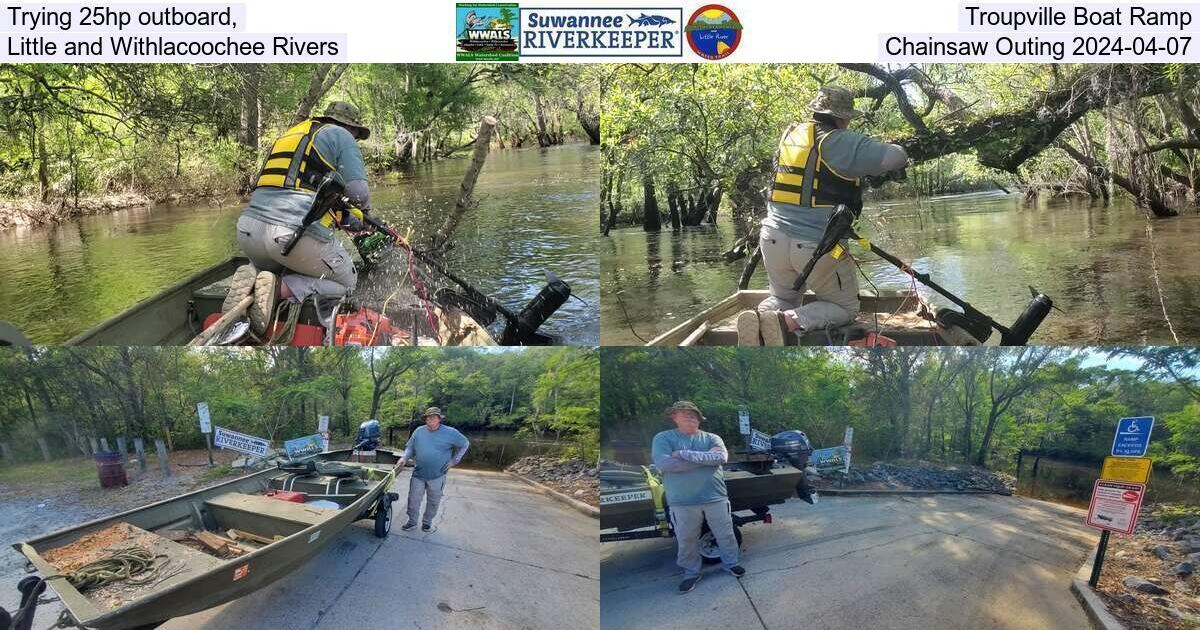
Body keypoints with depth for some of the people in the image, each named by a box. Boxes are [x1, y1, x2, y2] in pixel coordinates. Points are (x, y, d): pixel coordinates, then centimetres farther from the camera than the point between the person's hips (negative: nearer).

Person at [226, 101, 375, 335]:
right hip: (295, 234, -7)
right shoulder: (341, 135, 9)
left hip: (248, 229, 7)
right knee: (346, 281, 16)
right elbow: (357, 192, -3)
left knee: (277, 270, 37)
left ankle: (251, 280, 0)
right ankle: (281, 289, -10)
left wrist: (349, 221, 42)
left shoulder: (289, 135, 32)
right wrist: (365, 206, 22)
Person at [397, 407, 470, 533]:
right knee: (413, 499, 4)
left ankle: (427, 522, 29)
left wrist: (454, 460, 2)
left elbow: (465, 444, 4)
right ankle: (412, 521, 21)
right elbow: (410, 447, 9)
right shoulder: (419, 431, -1)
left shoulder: (450, 433, -8)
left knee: (433, 502, 11)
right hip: (418, 474, 2)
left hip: (437, 476, -1)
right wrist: (405, 457, -11)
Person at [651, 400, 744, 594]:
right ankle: (691, 573, 30)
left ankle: (731, 564, 36)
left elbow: (721, 457, -15)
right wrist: (706, 457, -16)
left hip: (715, 498, 2)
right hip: (682, 502, -1)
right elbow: (664, 464, -20)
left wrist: (684, 454, -20)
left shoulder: (711, 438, 5)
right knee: (686, 540, 9)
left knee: (725, 535, 13)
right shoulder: (663, 438, -2)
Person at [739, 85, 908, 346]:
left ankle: (759, 317, -7)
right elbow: (898, 158, -14)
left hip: (774, 239, 6)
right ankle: (787, 321, -14)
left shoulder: (789, 135, 9)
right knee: (845, 308, 13)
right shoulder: (841, 142, -10)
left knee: (784, 298, 27)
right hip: (818, 244, -6)